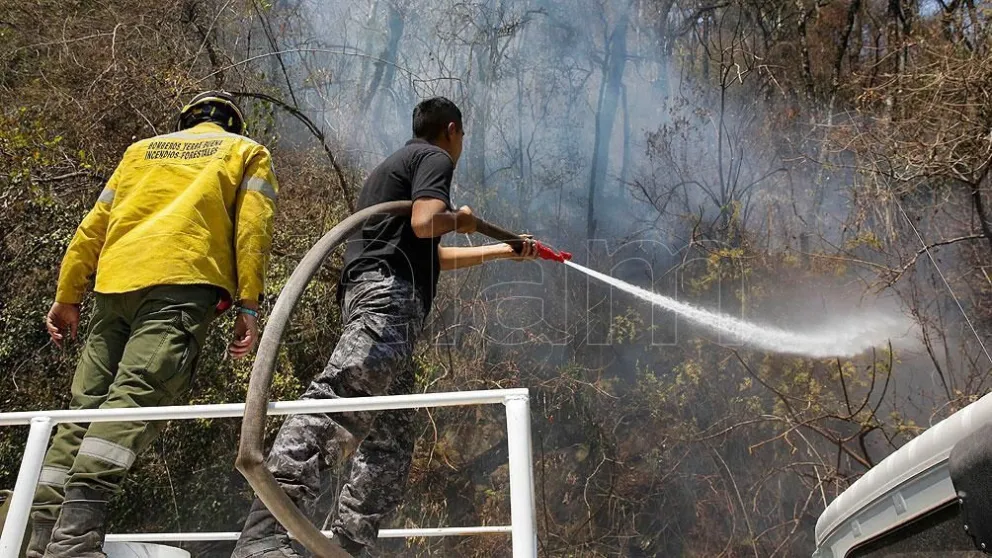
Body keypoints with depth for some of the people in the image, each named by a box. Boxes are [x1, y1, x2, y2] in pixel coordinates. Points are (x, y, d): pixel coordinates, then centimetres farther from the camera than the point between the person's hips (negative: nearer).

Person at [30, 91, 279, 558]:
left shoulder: (141, 149, 32)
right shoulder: (248, 152, 21)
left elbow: (92, 226, 24)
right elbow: (252, 229, 3)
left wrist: (66, 297, 25)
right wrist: (248, 307, -3)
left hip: (114, 282, 5)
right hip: (183, 280, -4)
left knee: (85, 405, 5)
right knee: (137, 397, -17)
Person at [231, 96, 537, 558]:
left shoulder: (397, 164, 36)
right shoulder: (434, 158, 7)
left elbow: (432, 257, 42)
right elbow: (424, 224, -14)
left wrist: (503, 251, 50)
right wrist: (459, 220, 9)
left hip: (369, 295, 10)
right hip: (389, 294, -10)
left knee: (390, 443, 6)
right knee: (338, 399, -26)